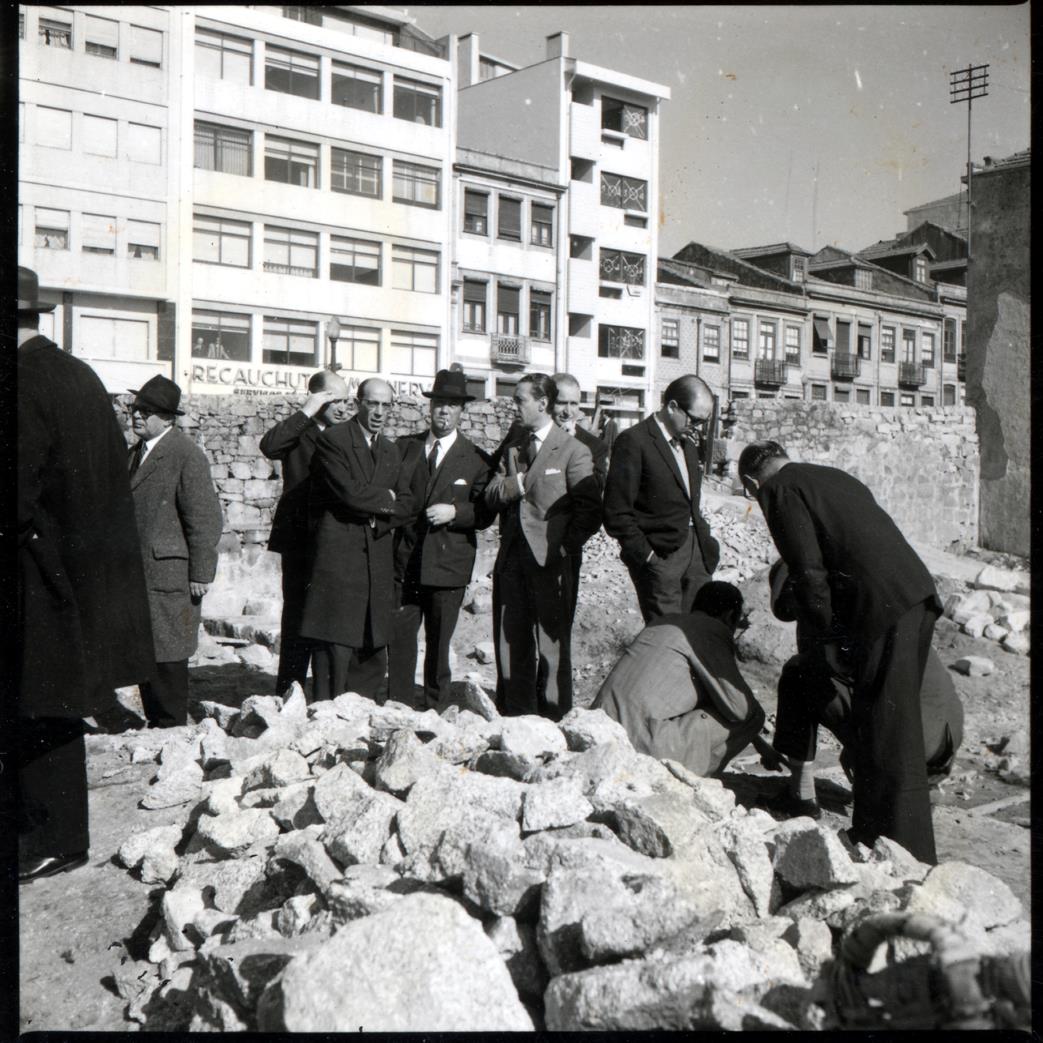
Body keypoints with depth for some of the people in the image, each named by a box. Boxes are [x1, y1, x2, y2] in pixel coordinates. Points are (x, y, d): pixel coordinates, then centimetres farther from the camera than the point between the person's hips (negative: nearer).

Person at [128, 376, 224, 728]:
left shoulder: (186, 455, -11)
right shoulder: (134, 454, 16)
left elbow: (205, 519, -14)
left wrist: (201, 573, -16)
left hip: (170, 575, -8)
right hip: (136, 575, 8)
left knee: (168, 656, -2)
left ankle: (172, 729, 9)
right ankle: (155, 722, 24)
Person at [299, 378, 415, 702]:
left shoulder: (391, 451, 19)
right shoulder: (332, 440, -3)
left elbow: (405, 505, 13)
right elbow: (349, 493, -16)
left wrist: (378, 516, -6)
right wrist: (385, 499, 0)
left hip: (378, 562, 6)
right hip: (337, 557, -6)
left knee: (374, 653, 7)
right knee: (334, 650, -7)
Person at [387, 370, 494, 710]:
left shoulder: (476, 459, 4)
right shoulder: (404, 447, 11)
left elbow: (486, 514, 1)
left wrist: (455, 512, -15)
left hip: (448, 566, -2)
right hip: (403, 562, 2)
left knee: (439, 644, 5)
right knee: (398, 641, 2)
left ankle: (435, 711, 18)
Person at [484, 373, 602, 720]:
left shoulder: (573, 451, -5)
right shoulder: (512, 448, 17)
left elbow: (589, 512, -8)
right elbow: (491, 496, 12)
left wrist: (564, 547, -12)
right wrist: (507, 486, -9)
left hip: (550, 562, -6)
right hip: (512, 559, 6)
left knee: (552, 645, 1)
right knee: (511, 644, 10)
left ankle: (552, 722, 10)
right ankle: (513, 716, 20)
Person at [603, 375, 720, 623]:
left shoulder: (687, 442, 13)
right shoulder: (633, 441, -12)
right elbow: (617, 514, -14)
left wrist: (704, 541, 9)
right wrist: (647, 555, -14)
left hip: (695, 551, 7)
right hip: (660, 556, -7)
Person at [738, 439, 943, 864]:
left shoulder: (779, 490, 0)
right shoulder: (832, 476, 24)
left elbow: (808, 570, -10)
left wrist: (826, 637, -1)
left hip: (883, 606, -9)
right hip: (916, 592, 9)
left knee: (889, 732, -1)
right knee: (891, 721, 18)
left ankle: (906, 857, 7)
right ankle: (874, 833, 31)